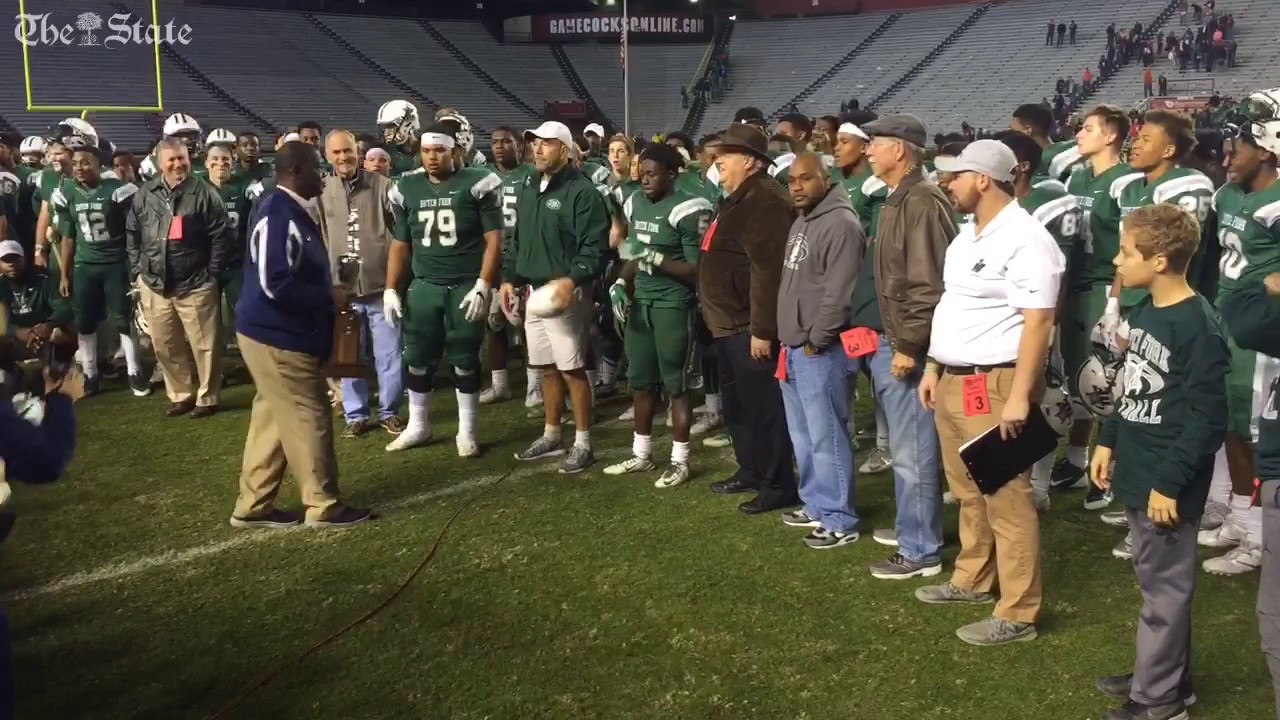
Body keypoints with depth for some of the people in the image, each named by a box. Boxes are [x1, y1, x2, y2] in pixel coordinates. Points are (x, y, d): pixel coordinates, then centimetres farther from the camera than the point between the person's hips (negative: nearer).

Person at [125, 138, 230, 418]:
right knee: (165, 345, 12)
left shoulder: (204, 193, -7)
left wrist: (212, 273, -6)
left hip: (195, 284, -4)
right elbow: (132, 234, 15)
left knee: (204, 344, 1)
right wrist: (137, 270, 10)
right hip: (154, 284, 4)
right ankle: (181, 394, 27)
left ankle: (206, 397, 16)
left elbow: (222, 235, -6)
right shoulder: (145, 194, 6)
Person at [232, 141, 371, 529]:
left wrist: (327, 292, 7)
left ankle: (253, 506, 23)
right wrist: (329, 298, -17)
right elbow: (274, 285, -27)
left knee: (272, 419, 15)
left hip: (278, 334, 10)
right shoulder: (278, 216, -21)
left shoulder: (290, 210, 11)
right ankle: (323, 505, 12)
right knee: (308, 419, 0)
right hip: (277, 337, -10)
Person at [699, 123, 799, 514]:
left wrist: (762, 328, -27)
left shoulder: (764, 201, -19)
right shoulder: (738, 199, 17)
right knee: (736, 405, 19)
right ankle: (750, 471, 32)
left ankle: (777, 485, 5)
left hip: (750, 326, -11)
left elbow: (768, 270, -26)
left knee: (763, 407, -3)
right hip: (731, 322, 11)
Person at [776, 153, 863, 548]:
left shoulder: (840, 223, -15)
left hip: (819, 350, -10)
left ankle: (839, 521, 4)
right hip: (794, 347, 10)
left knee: (826, 437, -4)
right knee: (802, 435, 18)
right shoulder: (801, 221, 16)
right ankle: (815, 505, 30)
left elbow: (839, 294, -20)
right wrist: (789, 340, 16)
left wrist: (815, 341, -15)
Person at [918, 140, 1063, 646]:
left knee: (1006, 499, -2)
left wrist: (1019, 396, -22)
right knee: (968, 492, 20)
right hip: (953, 381, 9)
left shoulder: (1025, 239, -15)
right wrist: (933, 369, 18)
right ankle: (972, 579, 35)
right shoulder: (968, 234, 14)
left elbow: (1038, 322, -19)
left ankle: (1017, 614, 6)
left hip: (993, 385, -9)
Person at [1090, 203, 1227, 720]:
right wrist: (1108, 442, 16)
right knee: (1156, 581, 20)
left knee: (1163, 589, 4)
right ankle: (1165, 674, 34)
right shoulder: (1143, 311, 8)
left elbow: (1207, 420, -21)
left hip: (1164, 483, -9)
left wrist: (1170, 483, -20)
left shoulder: (1198, 328, -20)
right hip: (1136, 473, 9)